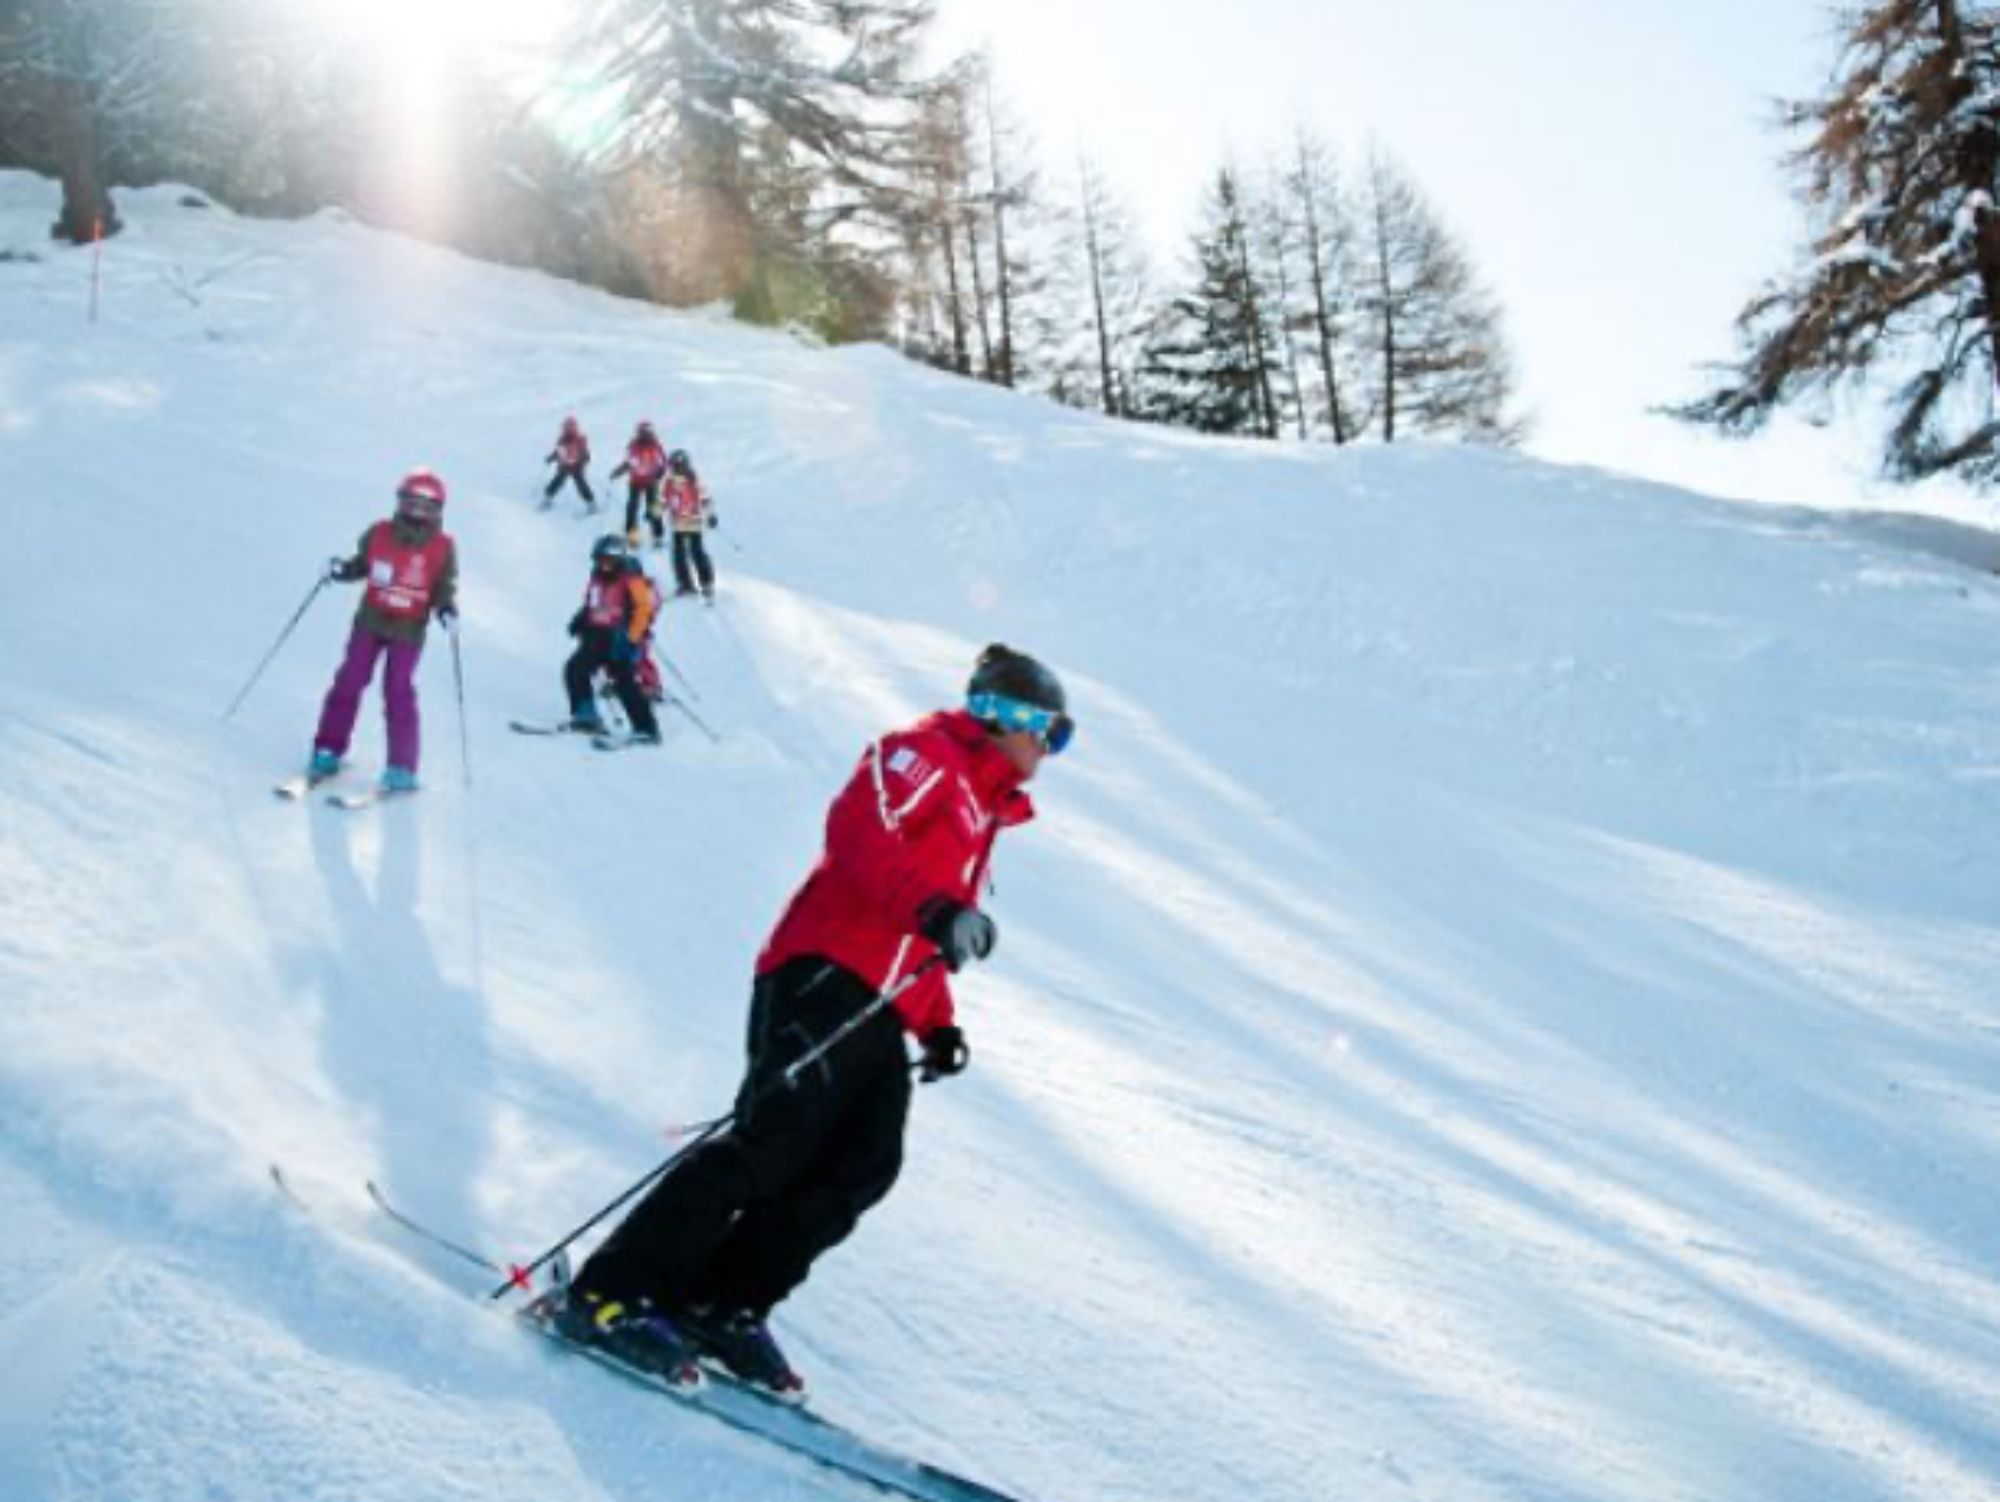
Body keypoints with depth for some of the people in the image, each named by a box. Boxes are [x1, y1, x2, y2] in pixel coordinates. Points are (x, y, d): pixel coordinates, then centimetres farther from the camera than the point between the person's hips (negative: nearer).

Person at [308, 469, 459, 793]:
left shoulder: (443, 547, -7)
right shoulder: (379, 534, -2)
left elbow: (445, 588, -1)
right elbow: (361, 564, 12)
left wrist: (447, 611, -20)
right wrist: (340, 570, -7)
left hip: (409, 631, -3)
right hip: (370, 621, 3)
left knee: (399, 694, -6)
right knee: (349, 683, 5)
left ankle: (402, 769, 2)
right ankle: (328, 751, 19)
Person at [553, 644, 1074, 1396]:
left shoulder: (979, 810, 31)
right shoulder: (927, 754, 3)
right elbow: (858, 828, -17)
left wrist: (937, 1023, 22)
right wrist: (935, 908, -30)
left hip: (877, 1015, 9)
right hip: (828, 976, -9)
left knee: (860, 1169, -5)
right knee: (772, 1142, -18)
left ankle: (723, 1307, 0)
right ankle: (613, 1291, -15)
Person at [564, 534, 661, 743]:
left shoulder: (631, 579, -10)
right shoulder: (598, 579, 12)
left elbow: (645, 608, -15)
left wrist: (631, 639, -20)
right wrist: (580, 620, 8)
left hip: (621, 640, -7)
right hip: (598, 637, 7)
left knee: (624, 683, -13)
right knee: (575, 669, -6)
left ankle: (646, 729, -7)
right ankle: (586, 715, 4)